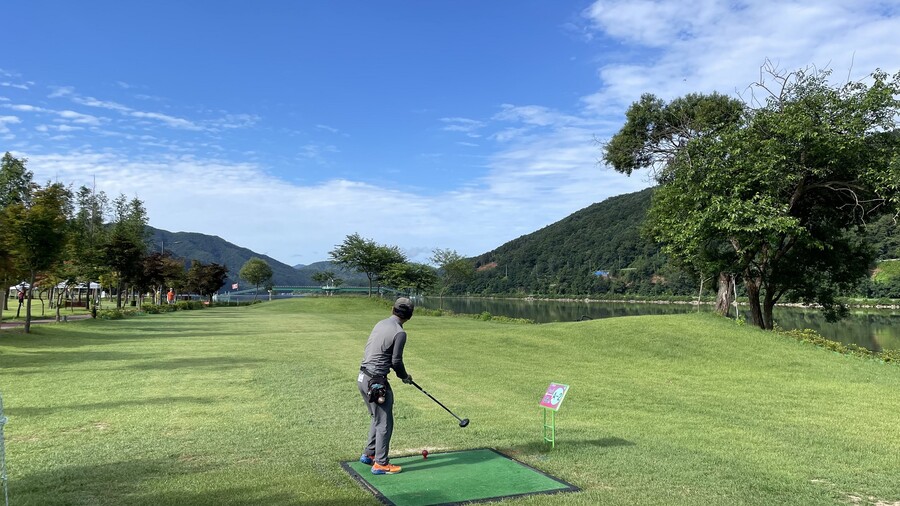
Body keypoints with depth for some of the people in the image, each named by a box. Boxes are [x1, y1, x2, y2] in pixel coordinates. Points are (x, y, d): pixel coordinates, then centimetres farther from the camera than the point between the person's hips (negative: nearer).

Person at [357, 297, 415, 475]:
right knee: (384, 423, 2)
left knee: (377, 419, 22)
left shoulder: (380, 324, 9)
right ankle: (380, 464, 7)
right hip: (376, 382, -8)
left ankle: (369, 454, 30)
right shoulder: (399, 333, -14)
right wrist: (404, 377, 7)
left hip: (363, 378, 8)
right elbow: (396, 361, -13)